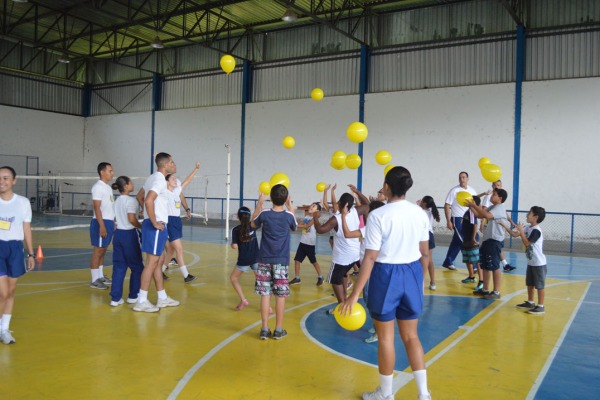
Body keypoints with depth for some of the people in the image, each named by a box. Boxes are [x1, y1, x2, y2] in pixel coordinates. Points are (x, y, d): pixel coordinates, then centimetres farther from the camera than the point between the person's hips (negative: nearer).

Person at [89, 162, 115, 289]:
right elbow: (97, 208, -18)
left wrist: (113, 223, 18)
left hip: (109, 222, 9)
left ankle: (100, 276, 23)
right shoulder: (98, 187, -12)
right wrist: (102, 226, -22)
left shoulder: (108, 187, 15)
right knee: (97, 251, -3)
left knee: (103, 251, 14)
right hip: (101, 222, -9)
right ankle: (94, 280, 2)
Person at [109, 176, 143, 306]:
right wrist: (142, 227, -8)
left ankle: (115, 298, 7)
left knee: (119, 267, 8)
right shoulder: (130, 200, -13)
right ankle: (133, 296, 14)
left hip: (118, 233, 7)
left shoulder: (117, 201, 12)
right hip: (129, 235, -7)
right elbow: (132, 219, -22)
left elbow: (121, 217, 13)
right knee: (137, 266, 7)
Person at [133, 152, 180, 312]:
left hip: (157, 225, 10)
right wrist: (155, 222, -21)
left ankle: (162, 298, 23)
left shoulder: (153, 178, 15)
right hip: (156, 227, -10)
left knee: (159, 260, 15)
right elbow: (148, 201, -29)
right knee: (152, 262, -6)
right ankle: (141, 301, 0)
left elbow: (139, 197, 24)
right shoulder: (159, 180, -16)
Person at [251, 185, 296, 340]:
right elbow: (294, 226, 17)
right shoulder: (289, 215, -7)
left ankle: (264, 329, 10)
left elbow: (253, 224, 14)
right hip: (281, 261, 0)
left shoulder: (264, 214, -7)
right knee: (280, 295, 6)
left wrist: (259, 204, 17)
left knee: (265, 294, 5)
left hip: (265, 260, 1)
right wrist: (290, 205, 21)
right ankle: (278, 330, 13)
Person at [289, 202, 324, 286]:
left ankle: (320, 277, 20)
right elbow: (301, 225, 2)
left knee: (314, 261, 4)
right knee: (297, 260, 4)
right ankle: (297, 278, 14)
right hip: (303, 242, 7)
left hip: (311, 244, -7)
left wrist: (297, 225, -24)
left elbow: (307, 226, -22)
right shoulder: (306, 217, 10)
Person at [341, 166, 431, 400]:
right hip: (412, 274, 5)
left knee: (385, 338, 10)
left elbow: (370, 258, -18)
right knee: (411, 336, 17)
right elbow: (425, 254, 8)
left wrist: (355, 294, -14)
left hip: (386, 275, -5)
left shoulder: (378, 215, -16)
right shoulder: (419, 213, 1)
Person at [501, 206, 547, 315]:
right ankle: (530, 302, 31)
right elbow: (515, 234, 9)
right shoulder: (528, 227, 5)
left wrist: (521, 231, -20)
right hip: (531, 262, 9)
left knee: (539, 285, -1)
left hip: (539, 263, -9)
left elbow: (527, 243, -22)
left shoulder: (536, 230, -21)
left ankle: (541, 306, 6)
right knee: (529, 283, 18)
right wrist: (504, 226, 2)